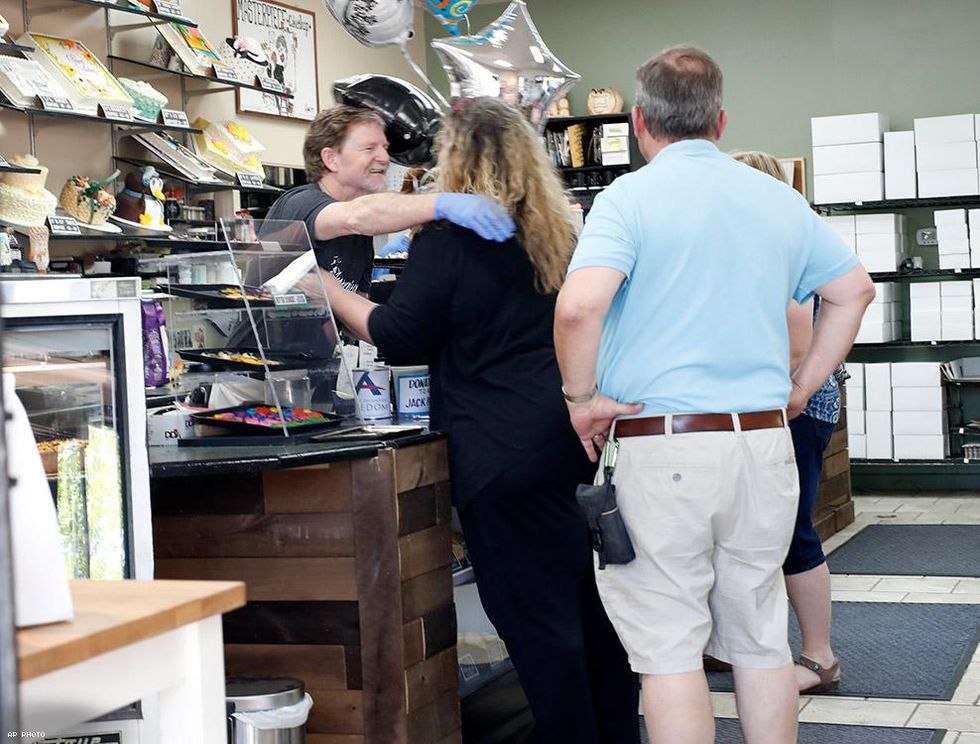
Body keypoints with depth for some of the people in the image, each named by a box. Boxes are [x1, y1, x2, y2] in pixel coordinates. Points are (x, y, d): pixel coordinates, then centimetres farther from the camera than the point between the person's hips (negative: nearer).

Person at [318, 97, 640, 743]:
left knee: (536, 616, 0)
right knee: (592, 599, 15)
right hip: (575, 438, 8)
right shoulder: (559, 234, 13)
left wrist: (328, 291, 6)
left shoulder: (450, 238, -9)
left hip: (505, 453, -8)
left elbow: (399, 339, -6)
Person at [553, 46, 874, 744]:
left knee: (669, 647, 3)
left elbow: (579, 306, -22)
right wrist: (803, 387, 21)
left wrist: (582, 398, -8)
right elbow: (854, 289, 18)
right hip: (766, 443, 5)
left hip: (663, 447, -5)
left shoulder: (630, 197, -7)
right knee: (762, 640, 15)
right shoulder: (780, 198, 10)